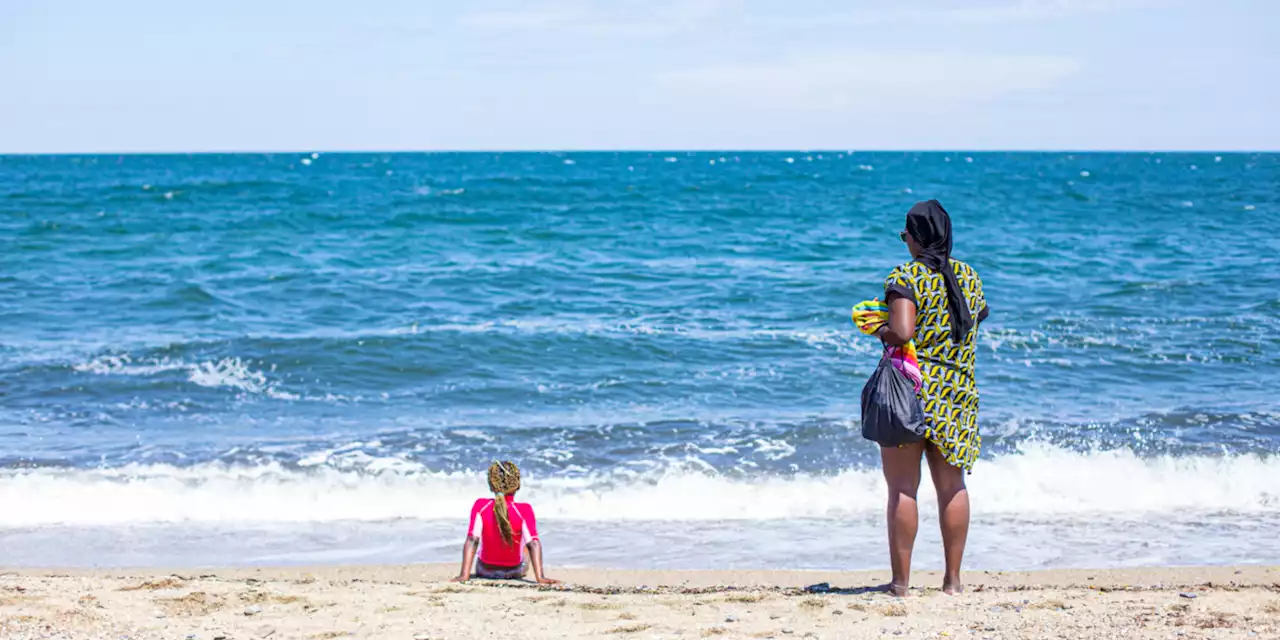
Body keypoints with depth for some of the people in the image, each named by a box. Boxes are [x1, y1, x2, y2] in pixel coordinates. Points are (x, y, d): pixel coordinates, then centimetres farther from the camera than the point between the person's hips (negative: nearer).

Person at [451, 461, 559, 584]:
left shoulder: (480, 506, -21)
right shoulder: (524, 510, -23)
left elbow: (472, 540, -25)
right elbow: (533, 543, -29)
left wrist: (464, 576, -27)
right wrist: (540, 577, -30)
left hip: (485, 571, 1)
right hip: (514, 572, -1)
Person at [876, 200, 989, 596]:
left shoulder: (905, 278, -11)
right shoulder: (969, 277, 8)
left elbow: (901, 333, -22)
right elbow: (979, 316, 23)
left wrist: (880, 330, -2)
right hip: (958, 392, 5)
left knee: (902, 488, 0)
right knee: (952, 485, 11)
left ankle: (901, 580, 0)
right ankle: (953, 578, 13)